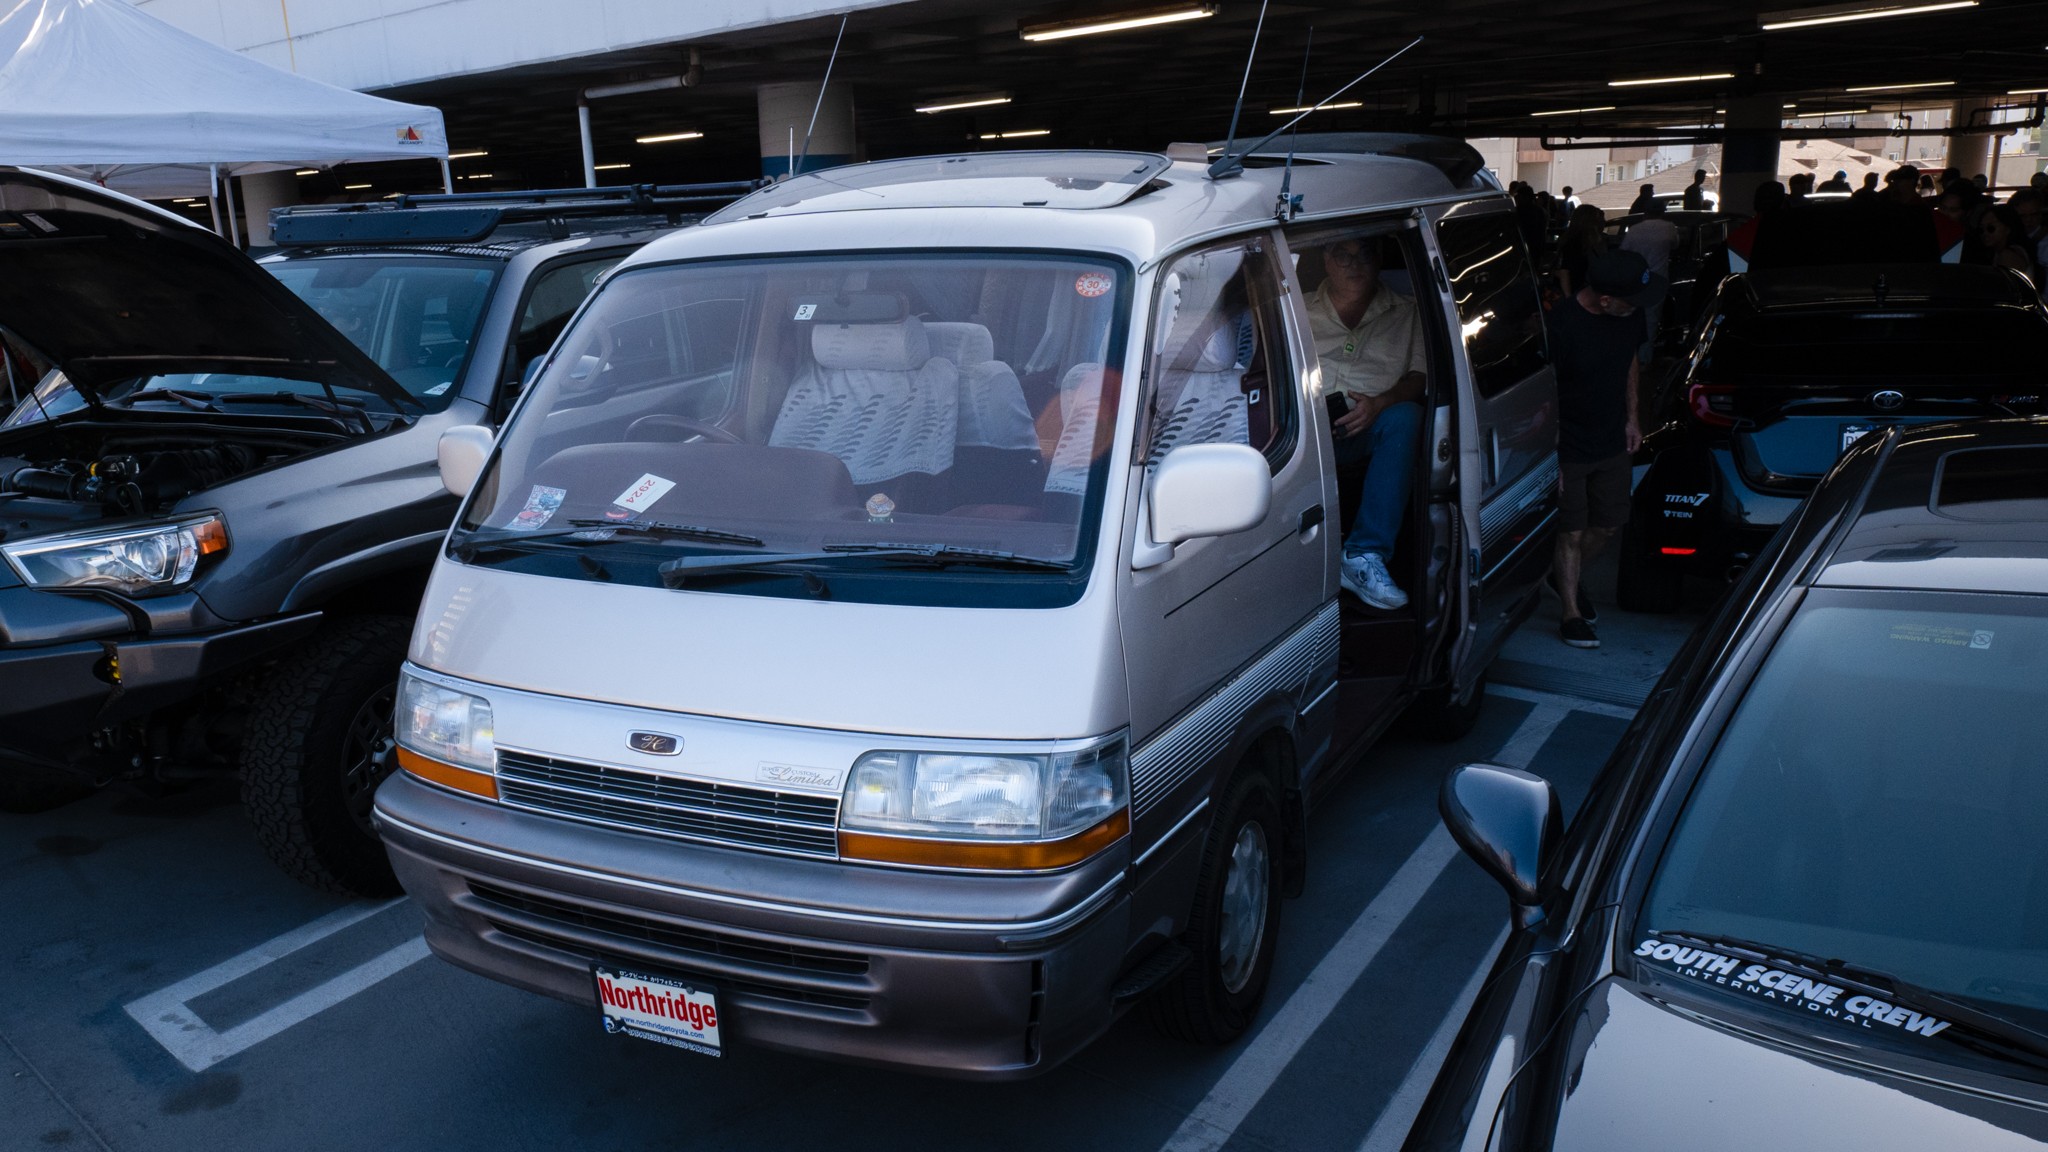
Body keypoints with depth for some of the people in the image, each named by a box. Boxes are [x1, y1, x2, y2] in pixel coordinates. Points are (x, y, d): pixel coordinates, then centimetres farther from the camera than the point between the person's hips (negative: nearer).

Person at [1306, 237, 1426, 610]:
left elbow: (1420, 377, 8)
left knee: (1405, 416, -34)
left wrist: (1379, 403, -14)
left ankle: (1366, 556, -38)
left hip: (1371, 433, 0)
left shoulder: (1405, 313, 19)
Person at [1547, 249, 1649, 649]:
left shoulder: (1630, 317, -5)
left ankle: (1568, 579, 42)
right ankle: (1572, 614, 19)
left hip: (1612, 441, 6)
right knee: (1571, 532, 4)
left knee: (1608, 523, 16)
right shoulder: (1560, 324, -24)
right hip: (1568, 447, -6)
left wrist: (1631, 418, 14)